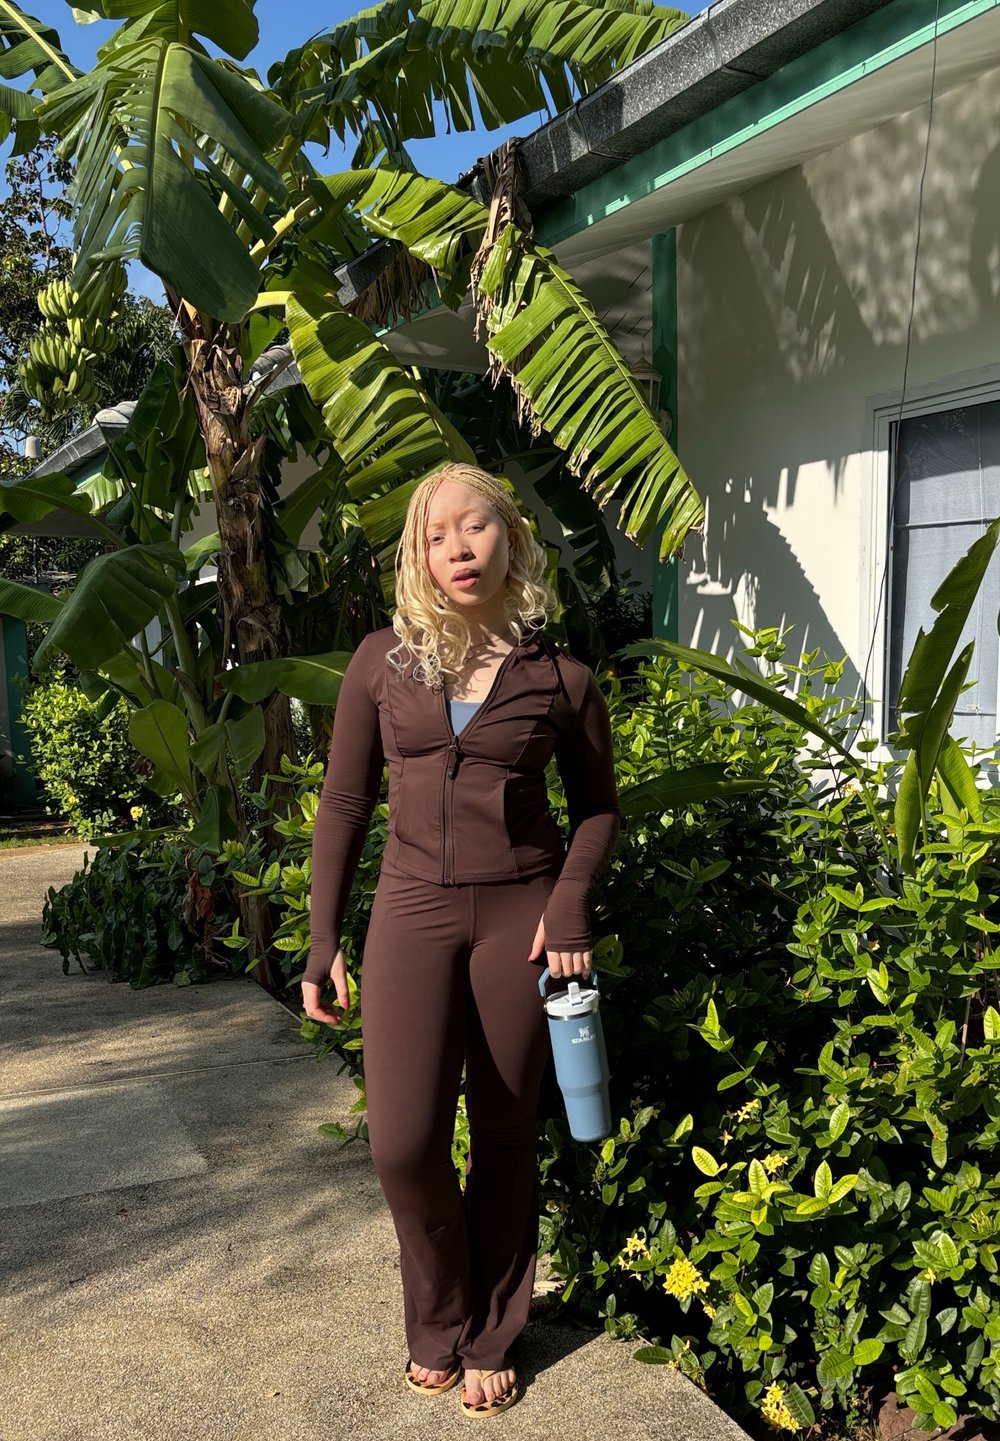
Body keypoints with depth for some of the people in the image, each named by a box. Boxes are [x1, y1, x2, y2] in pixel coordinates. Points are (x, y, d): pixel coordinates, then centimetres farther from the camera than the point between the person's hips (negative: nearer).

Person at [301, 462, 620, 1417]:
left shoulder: (558, 678, 0)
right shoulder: (383, 660, 2)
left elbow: (597, 805, 10)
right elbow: (344, 803, 6)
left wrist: (570, 903, -7)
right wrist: (322, 943, 3)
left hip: (520, 915, 0)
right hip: (412, 909, 1)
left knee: (504, 1137, 9)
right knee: (403, 1142, -6)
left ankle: (488, 1340, 31)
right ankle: (437, 1322, 23)